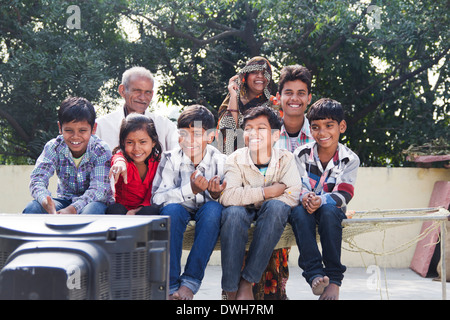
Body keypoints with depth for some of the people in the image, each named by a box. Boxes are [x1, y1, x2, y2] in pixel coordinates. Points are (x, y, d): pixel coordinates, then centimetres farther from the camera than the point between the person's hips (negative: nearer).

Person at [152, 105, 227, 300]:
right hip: (180, 210, 0)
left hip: (206, 212, 0)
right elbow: (157, 198, -20)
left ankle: (190, 282, -30)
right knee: (171, 210, -34)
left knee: (214, 209, -33)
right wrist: (191, 190, -34)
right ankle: (171, 285, -29)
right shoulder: (171, 159, -11)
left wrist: (216, 195, -34)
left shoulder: (220, 161, -9)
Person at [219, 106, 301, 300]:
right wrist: (267, 192, -26)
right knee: (234, 212, -35)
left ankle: (247, 281, -28)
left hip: (271, 218, 1)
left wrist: (250, 197, -23)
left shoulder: (285, 159, -7)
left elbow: (292, 196, -21)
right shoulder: (236, 159, -10)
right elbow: (227, 196, -25)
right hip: (245, 213, 0)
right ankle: (231, 289, -30)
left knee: (276, 207, -33)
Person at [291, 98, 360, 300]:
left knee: (329, 210, -36)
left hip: (331, 210, -1)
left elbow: (343, 195, -13)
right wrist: (304, 197, -31)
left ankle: (334, 279, -33)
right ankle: (314, 273, -42)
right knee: (300, 211, -34)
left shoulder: (349, 160, -3)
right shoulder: (301, 154, 1)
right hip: (306, 208, 1)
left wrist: (320, 200, -33)